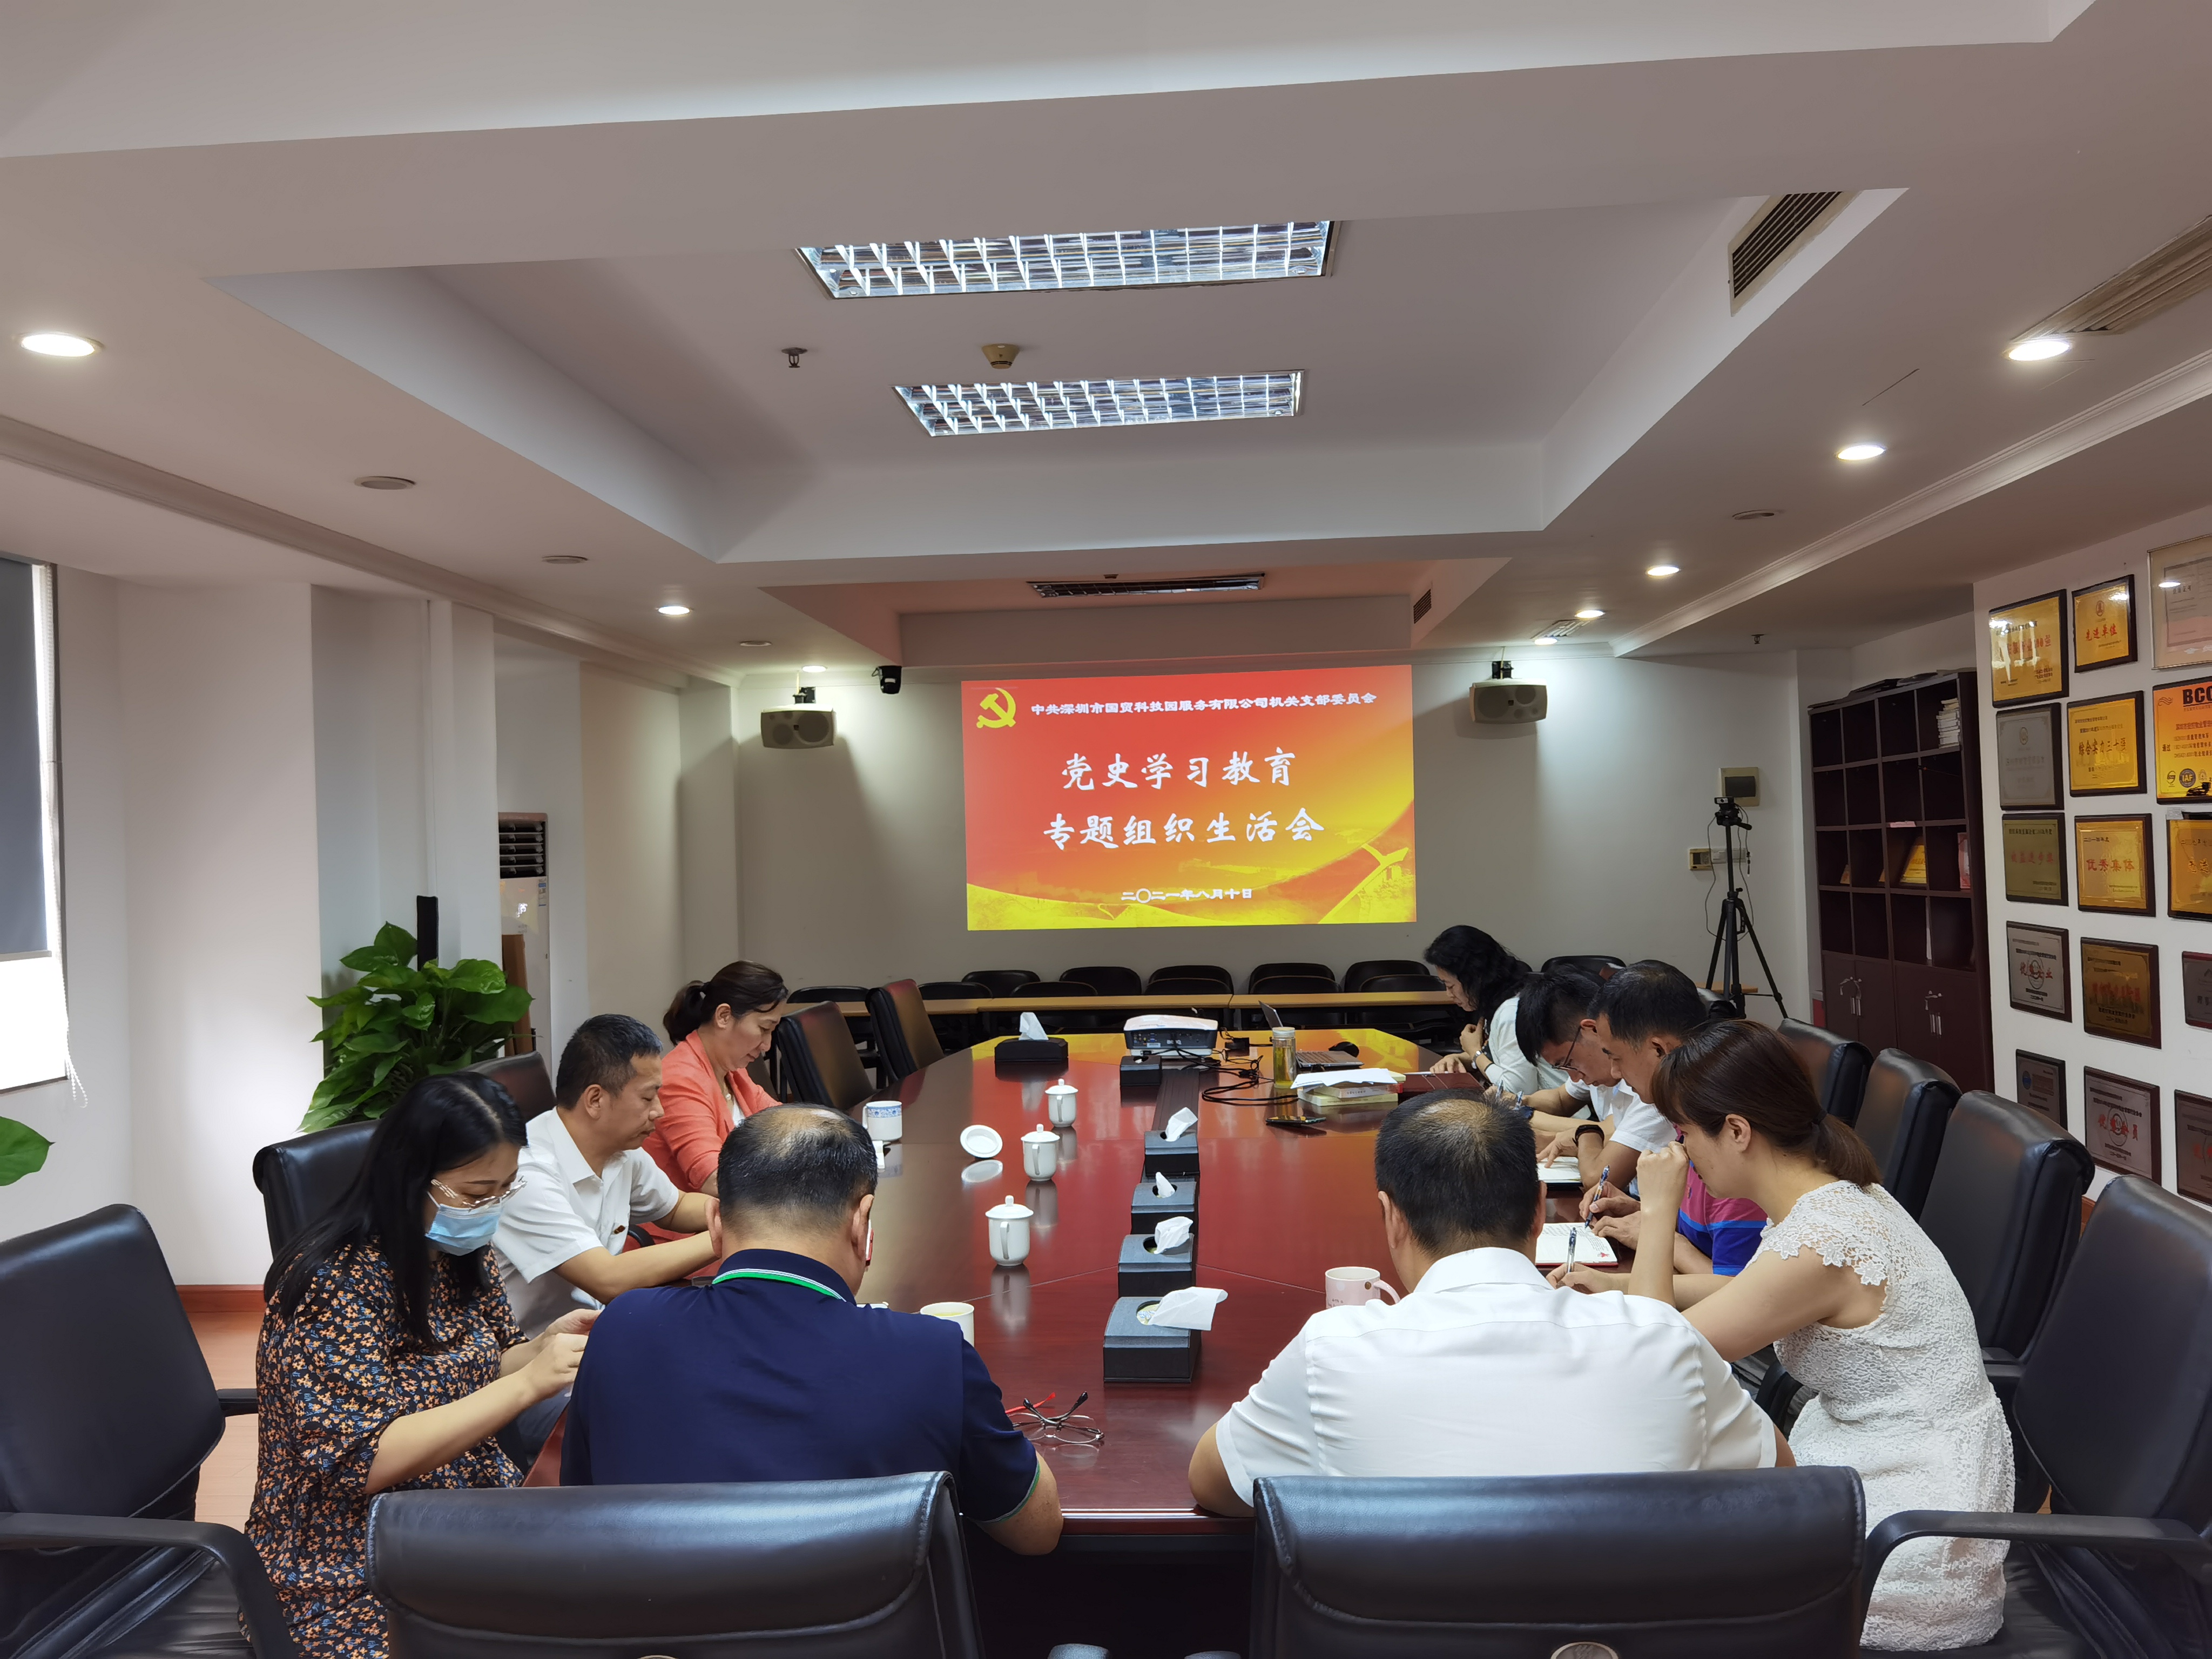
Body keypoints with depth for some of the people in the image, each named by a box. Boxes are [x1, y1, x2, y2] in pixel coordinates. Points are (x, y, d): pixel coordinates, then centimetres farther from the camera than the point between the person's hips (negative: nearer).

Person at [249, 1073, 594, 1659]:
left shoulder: (463, 1255, 2)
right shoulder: (331, 1286, -20)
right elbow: (365, 1460, -23)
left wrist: (545, 1347, -8)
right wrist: (526, 1384, -28)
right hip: (353, 1578, -7)